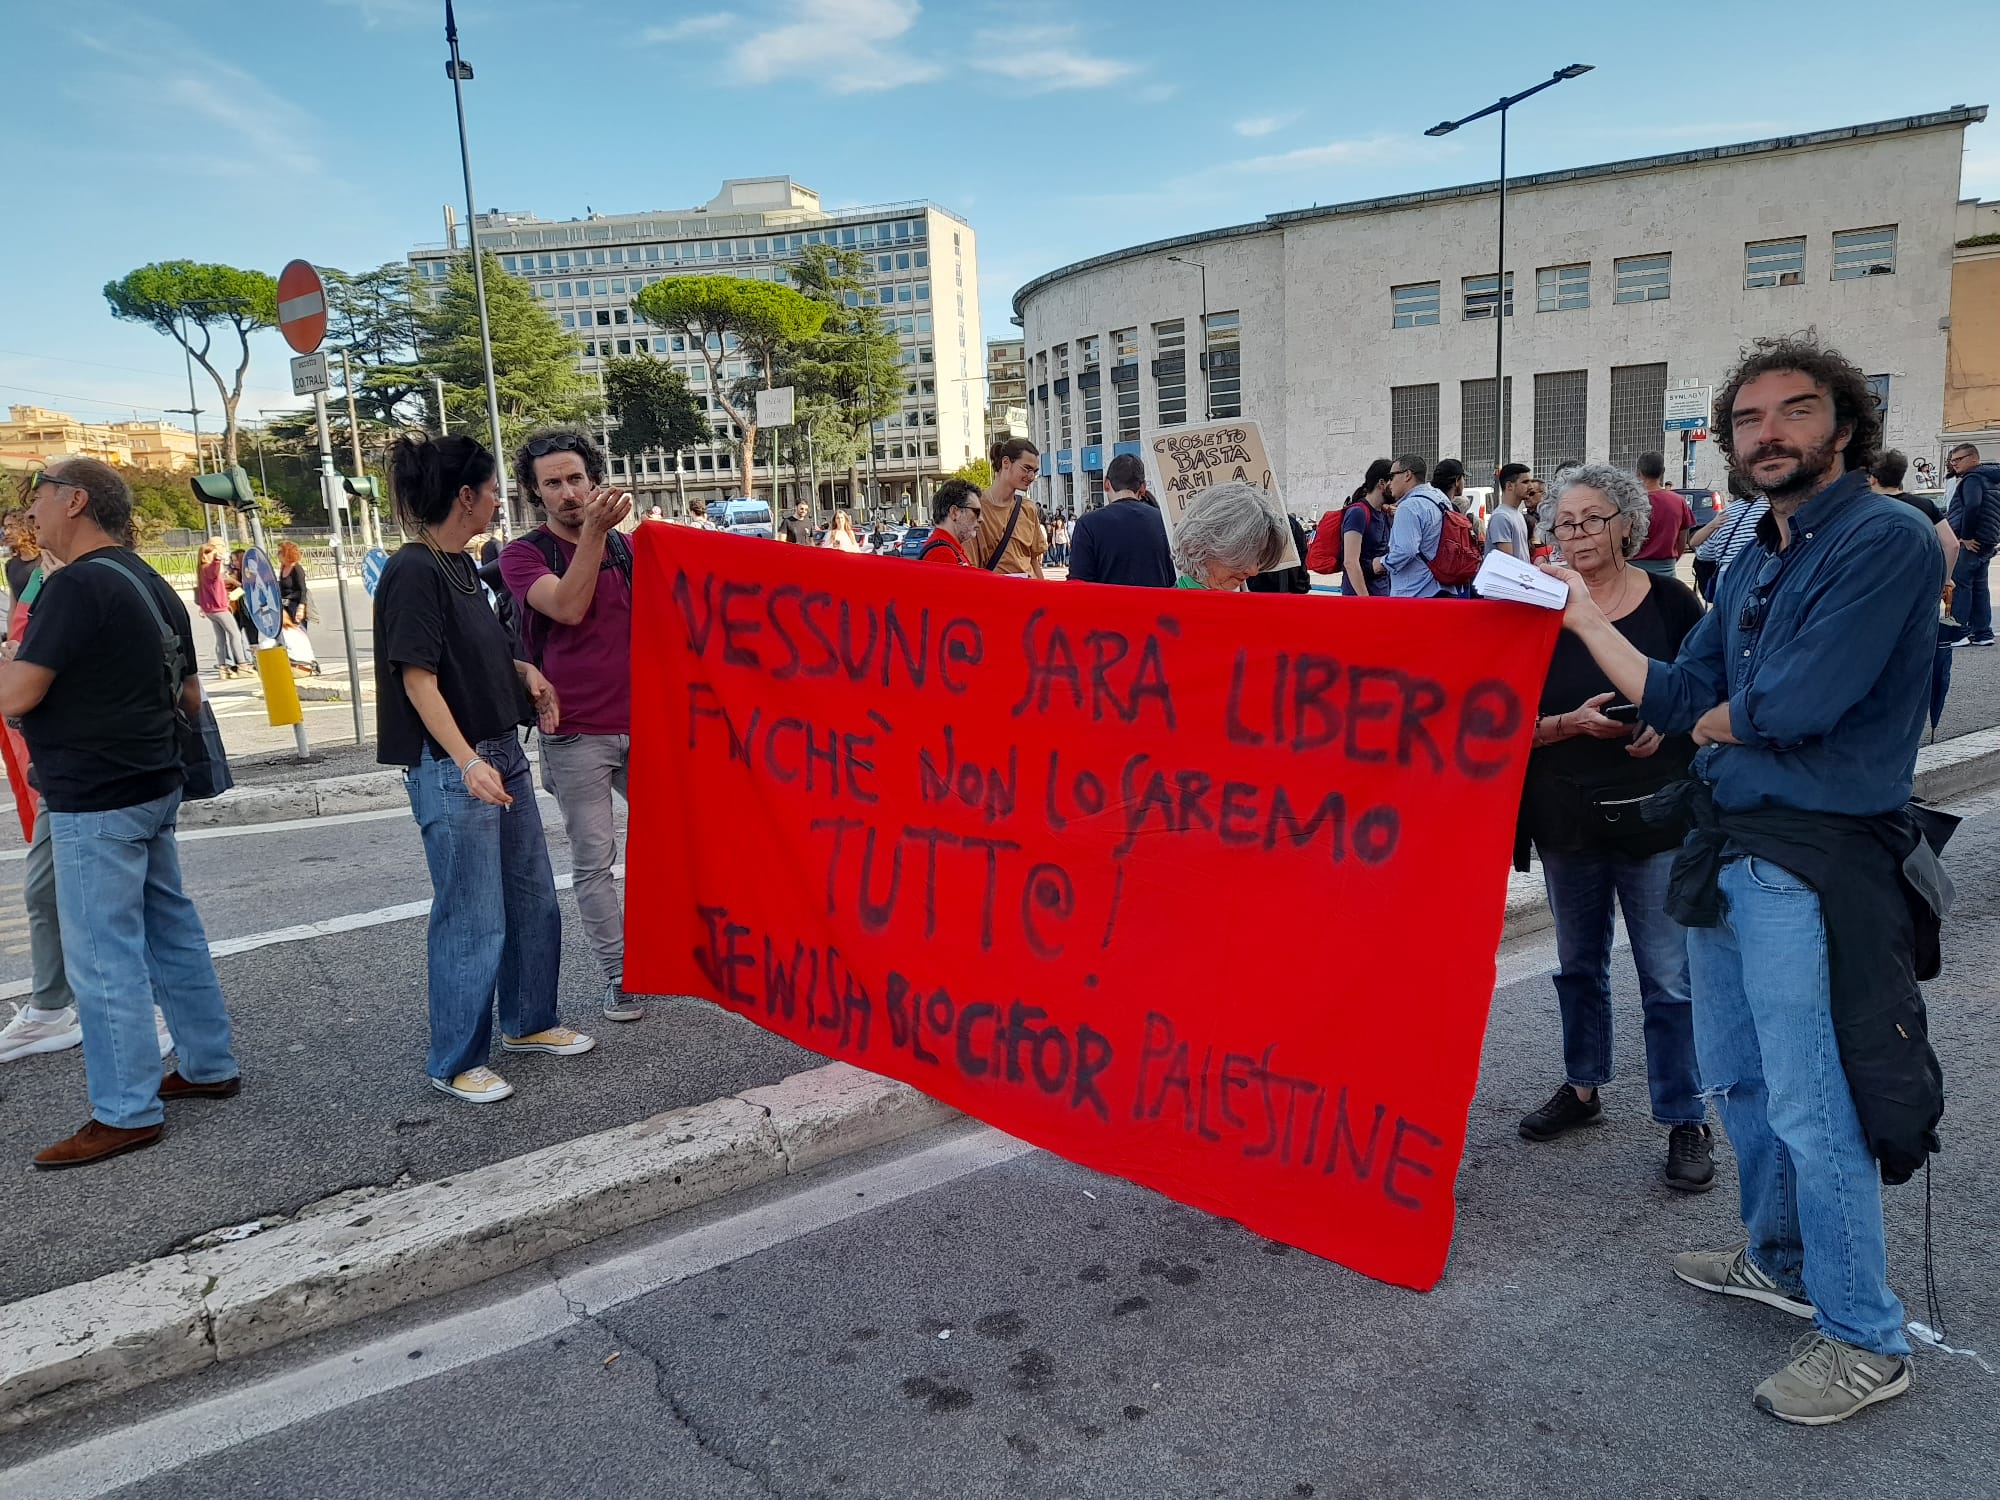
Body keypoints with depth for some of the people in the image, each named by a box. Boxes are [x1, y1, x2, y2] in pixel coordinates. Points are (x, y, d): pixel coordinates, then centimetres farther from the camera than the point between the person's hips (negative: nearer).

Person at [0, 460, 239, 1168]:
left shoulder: (78, 585, -17)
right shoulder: (152, 584, 11)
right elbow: (189, 697, 17)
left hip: (95, 803, -9)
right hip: (154, 788, 9)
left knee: (102, 956, -2)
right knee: (172, 932, 16)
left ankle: (126, 1112, 5)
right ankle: (210, 1066, 26)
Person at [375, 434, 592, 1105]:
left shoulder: (462, 565, 12)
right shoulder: (412, 572, -15)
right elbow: (418, 678, -19)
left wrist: (524, 669, 4)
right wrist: (467, 761, -28)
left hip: (503, 755, 10)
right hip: (452, 770, -9)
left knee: (534, 899, 17)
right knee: (473, 920, -1)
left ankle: (528, 1022, 34)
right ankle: (455, 1062, 14)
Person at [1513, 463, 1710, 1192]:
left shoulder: (1669, 602, -3)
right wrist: (1571, 724, -20)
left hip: (1656, 818, -2)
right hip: (1567, 821, 2)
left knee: (1669, 979, 1)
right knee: (1579, 964, 18)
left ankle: (1685, 1121, 15)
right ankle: (1582, 1087, 36)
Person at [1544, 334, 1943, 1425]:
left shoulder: (1886, 541, -13)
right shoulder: (1751, 567, 13)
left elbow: (1792, 703, -22)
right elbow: (1676, 699, 7)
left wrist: (1712, 720, -2)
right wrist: (1583, 616, 6)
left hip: (1815, 863, -9)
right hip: (1728, 851, 9)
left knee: (1812, 1110, -1)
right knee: (1738, 1079, 20)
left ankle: (1866, 1342, 17)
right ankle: (1781, 1260, 40)